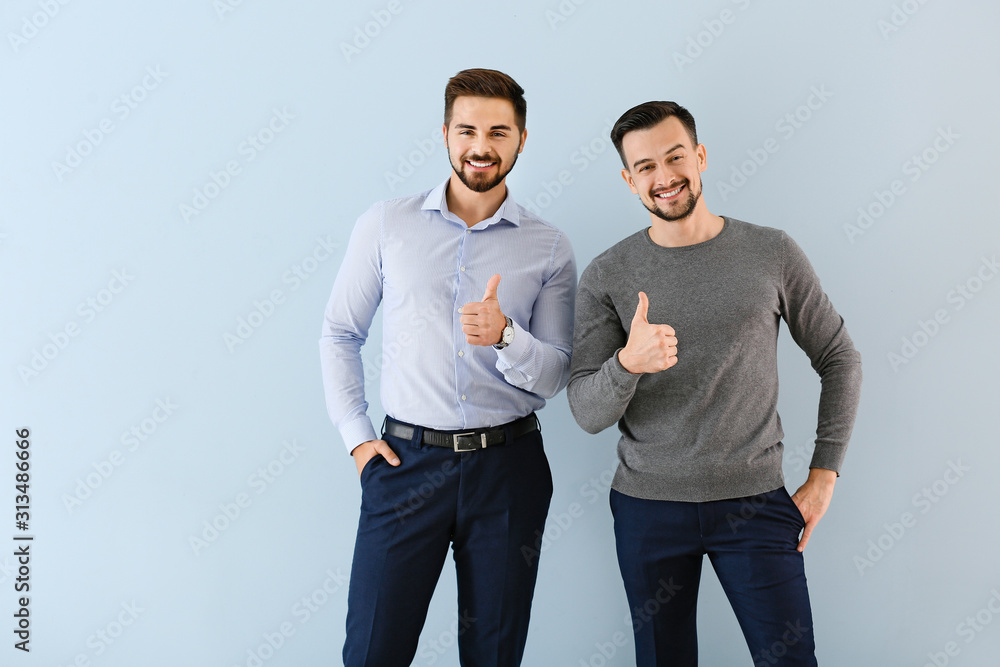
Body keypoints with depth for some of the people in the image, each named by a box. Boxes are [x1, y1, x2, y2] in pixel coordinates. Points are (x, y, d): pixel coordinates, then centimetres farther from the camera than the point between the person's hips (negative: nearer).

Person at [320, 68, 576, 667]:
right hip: (405, 460, 0)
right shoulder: (387, 224, 3)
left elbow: (555, 377, 2)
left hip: (508, 467, 1)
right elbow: (340, 332, 10)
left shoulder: (550, 248, 3)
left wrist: (504, 336, -18)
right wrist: (356, 433, 2)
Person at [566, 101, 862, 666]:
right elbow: (589, 415, -8)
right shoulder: (607, 276, -4)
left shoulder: (772, 254, -2)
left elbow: (840, 360, 8)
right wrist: (628, 362, -29)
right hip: (648, 504, 1)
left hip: (755, 502, 0)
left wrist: (825, 472, 3)